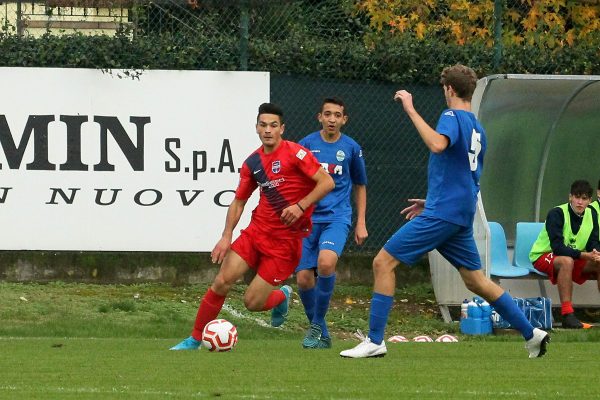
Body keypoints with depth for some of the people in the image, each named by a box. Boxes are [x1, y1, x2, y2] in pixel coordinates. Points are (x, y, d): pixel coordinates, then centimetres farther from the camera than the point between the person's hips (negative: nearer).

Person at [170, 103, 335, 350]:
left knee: (252, 302, -7)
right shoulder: (253, 162, 7)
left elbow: (327, 182, -14)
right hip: (257, 232, 5)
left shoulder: (294, 153, -11)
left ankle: (281, 297, 28)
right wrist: (226, 237, 3)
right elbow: (238, 202, 15)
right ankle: (195, 340, 3)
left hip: (286, 239, -5)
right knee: (221, 282, -9)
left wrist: (300, 205, -24)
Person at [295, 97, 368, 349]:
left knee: (326, 262, -29)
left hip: (337, 217, -2)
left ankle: (317, 325, -13)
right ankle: (321, 336, 16)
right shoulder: (307, 144, 4)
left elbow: (360, 186, 17)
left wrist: (361, 223, 13)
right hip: (308, 219, 2)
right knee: (303, 278, -5)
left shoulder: (351, 148, 5)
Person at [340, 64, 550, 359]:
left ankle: (374, 340, -11)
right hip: (462, 215, 9)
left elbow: (437, 144, -32)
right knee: (475, 279, 16)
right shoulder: (477, 128, 18)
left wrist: (411, 111, -25)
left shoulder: (452, 116, -9)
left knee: (384, 262, -7)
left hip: (441, 213, -9)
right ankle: (531, 333, 15)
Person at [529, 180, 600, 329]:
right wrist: (584, 255, -39)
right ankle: (567, 315, -43)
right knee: (566, 261, -39)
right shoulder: (556, 214, -21)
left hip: (575, 258, 6)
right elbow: (557, 248, -30)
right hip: (542, 256, -6)